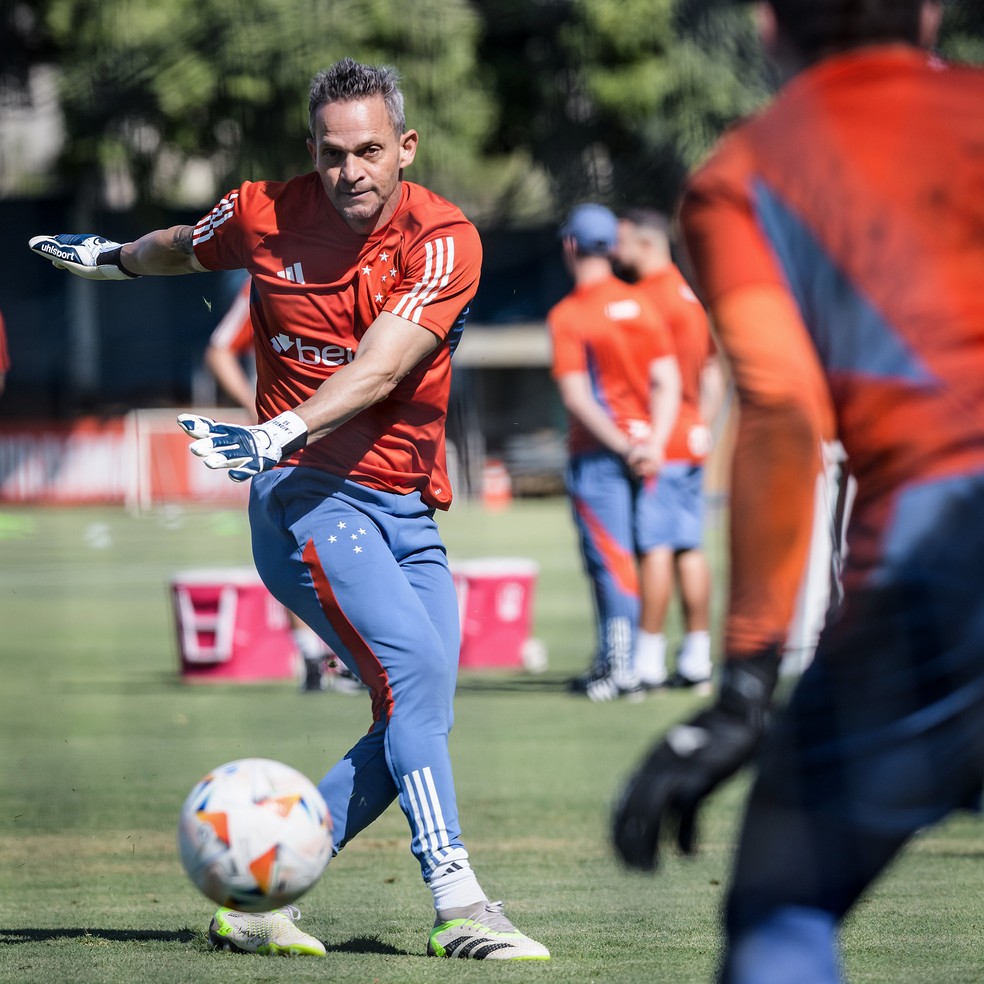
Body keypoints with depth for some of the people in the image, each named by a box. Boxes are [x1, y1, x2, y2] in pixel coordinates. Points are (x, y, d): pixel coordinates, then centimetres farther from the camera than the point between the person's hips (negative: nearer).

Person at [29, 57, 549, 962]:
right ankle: (457, 903, -29)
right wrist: (115, 259, 42)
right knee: (414, 667, -22)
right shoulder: (265, 215, -2)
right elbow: (184, 248, 23)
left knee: (416, 725, -2)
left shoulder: (444, 240, -7)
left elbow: (381, 366, -22)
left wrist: (284, 430, -36)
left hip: (407, 511, 3)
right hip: (307, 494, -3)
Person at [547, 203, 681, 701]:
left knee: (610, 561, -3)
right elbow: (667, 380, 1)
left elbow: (575, 395, -16)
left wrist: (622, 447, -13)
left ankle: (622, 666, -4)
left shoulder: (567, 315, -9)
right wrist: (653, 445, -5)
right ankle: (611, 661, 18)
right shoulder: (640, 304, 6)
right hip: (645, 450, 5)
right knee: (628, 555, 12)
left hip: (597, 453, -5)